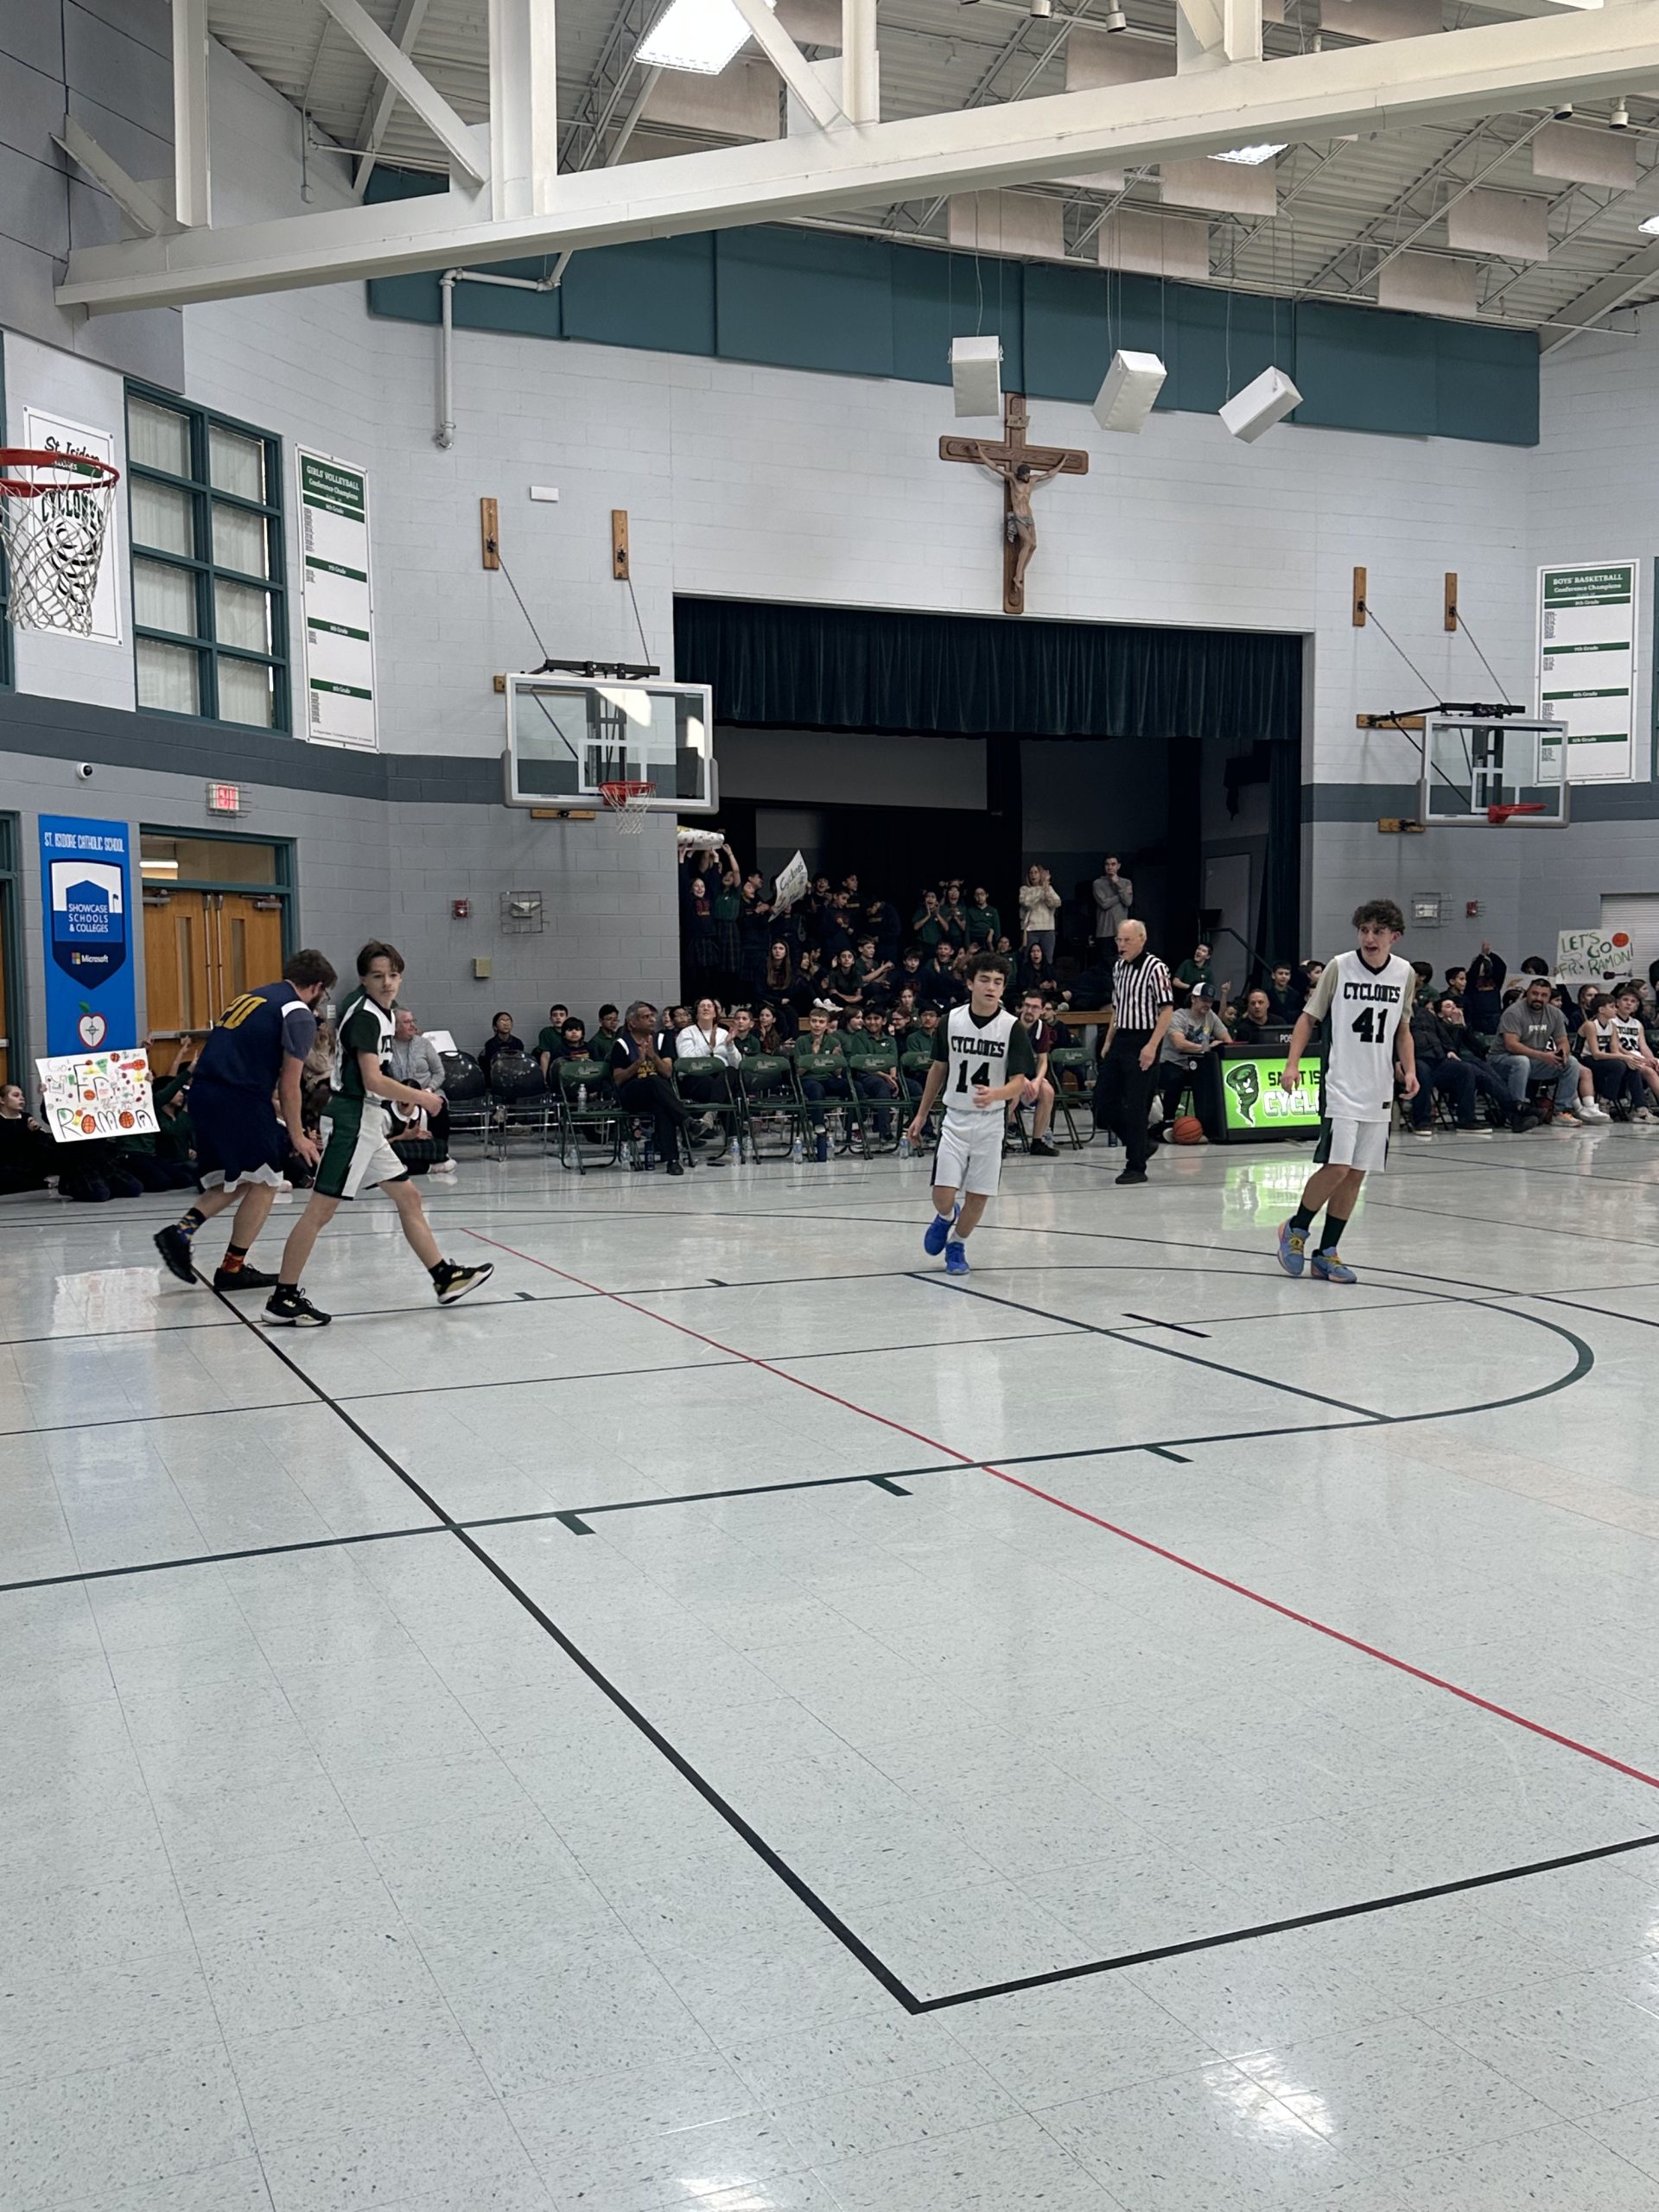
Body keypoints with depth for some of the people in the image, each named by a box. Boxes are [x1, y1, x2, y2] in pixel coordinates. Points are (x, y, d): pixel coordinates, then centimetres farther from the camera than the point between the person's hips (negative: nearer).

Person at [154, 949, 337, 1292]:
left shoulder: (254, 996, 23)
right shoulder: (299, 1014, -2)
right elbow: (289, 1084, -5)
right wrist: (296, 1135, 5)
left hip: (202, 1092, 8)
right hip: (238, 1099, -8)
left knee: (239, 1181, 19)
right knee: (264, 1182, 6)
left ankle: (180, 1231, 3)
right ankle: (232, 1268, 9)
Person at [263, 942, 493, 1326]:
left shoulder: (382, 1012, 13)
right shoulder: (365, 1016, -15)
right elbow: (373, 1080, -21)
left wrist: (403, 1099, 16)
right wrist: (422, 1098, -10)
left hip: (368, 1123, 10)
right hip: (351, 1119, -10)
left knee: (408, 1197, 13)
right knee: (322, 1208, -9)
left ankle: (445, 1278, 20)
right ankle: (283, 1300, -6)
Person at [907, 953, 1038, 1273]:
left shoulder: (1012, 1028, -10)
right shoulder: (951, 1021, -4)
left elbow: (1018, 1081, -12)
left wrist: (994, 1094, -34)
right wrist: (921, 1115, 12)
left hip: (990, 1122, 0)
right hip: (955, 1118, 1)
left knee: (978, 1196, 4)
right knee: (943, 1195, -8)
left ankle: (957, 1244, 31)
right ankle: (946, 1216, 28)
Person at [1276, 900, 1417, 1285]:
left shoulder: (1405, 974, 6)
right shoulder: (1340, 967, -6)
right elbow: (1309, 1017, -1)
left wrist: (1409, 1070, 4)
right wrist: (1292, 1063, -12)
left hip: (1379, 1091, 5)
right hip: (1341, 1085, -4)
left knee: (1356, 1173, 6)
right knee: (1336, 1167, -14)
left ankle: (1326, 1252, 16)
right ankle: (1296, 1229, 11)